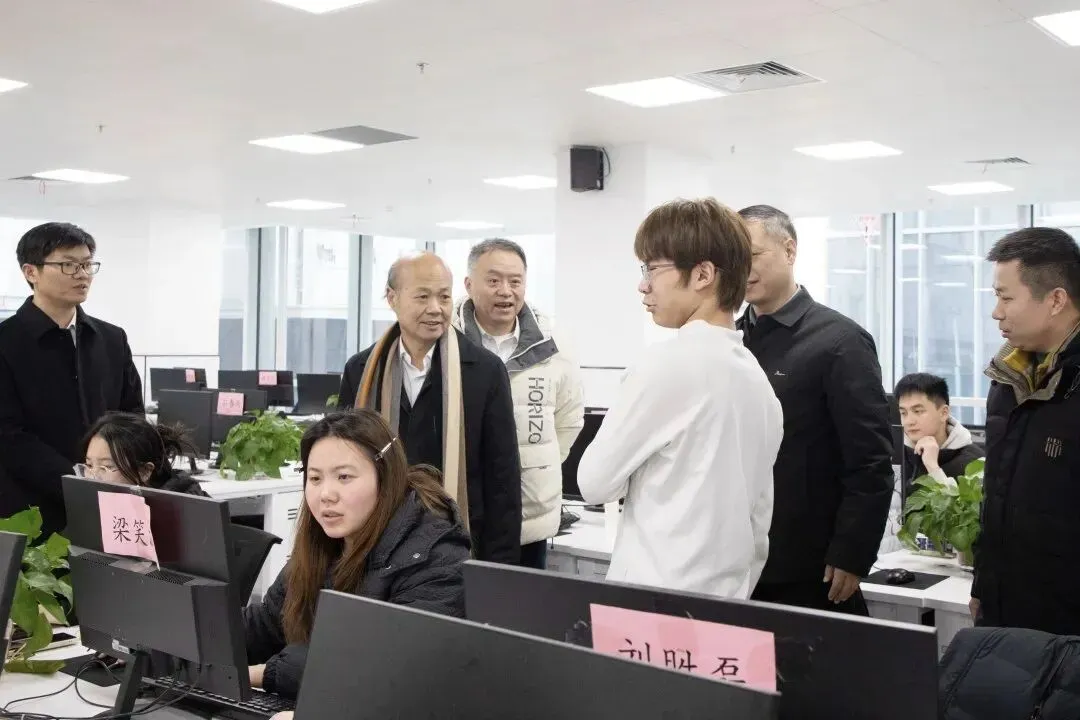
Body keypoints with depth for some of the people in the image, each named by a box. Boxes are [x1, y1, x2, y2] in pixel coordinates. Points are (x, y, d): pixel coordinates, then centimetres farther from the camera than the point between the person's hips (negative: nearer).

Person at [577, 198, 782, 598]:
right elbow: (758, 525, 14)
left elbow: (595, 482, -9)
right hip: (725, 602, 8)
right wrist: (730, 598, 20)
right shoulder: (758, 379, 9)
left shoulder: (668, 362, -16)